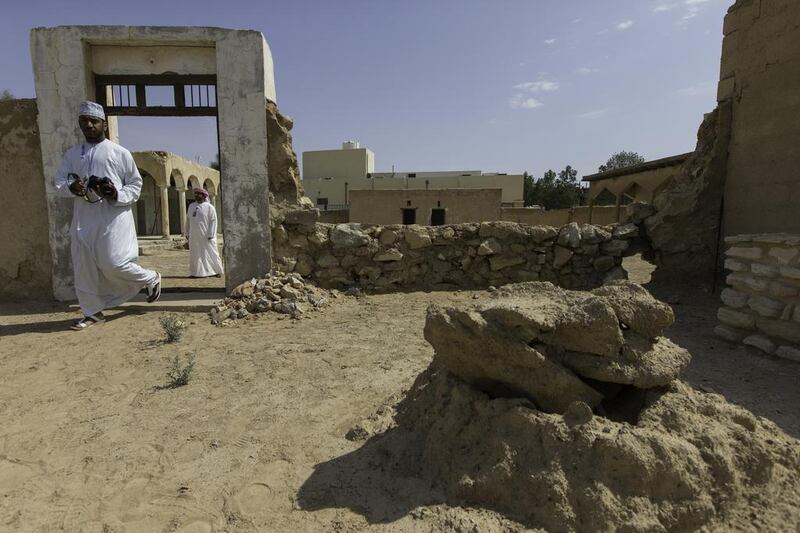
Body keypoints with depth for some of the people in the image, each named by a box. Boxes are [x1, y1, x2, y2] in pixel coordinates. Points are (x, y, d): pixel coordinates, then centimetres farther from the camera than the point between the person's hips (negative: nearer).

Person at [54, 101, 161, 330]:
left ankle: (151, 278, 15)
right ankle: (92, 312, 18)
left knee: (113, 264, -13)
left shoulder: (120, 153, 2)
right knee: (83, 268, 5)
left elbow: (135, 184, 3)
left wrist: (117, 195, -15)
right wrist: (71, 188, -10)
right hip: (83, 219, 5)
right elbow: (59, 182, 13)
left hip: (113, 218, -5)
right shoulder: (72, 154, 14)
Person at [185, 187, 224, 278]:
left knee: (210, 253, 1)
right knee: (195, 254, 5)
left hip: (206, 236, -5)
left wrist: (210, 236, -16)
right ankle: (196, 273, 11)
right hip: (194, 236, 5)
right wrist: (187, 234, 10)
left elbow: (213, 221, -10)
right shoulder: (191, 206, 11)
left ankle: (217, 271, 13)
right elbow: (188, 220, 14)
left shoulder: (209, 207, -6)